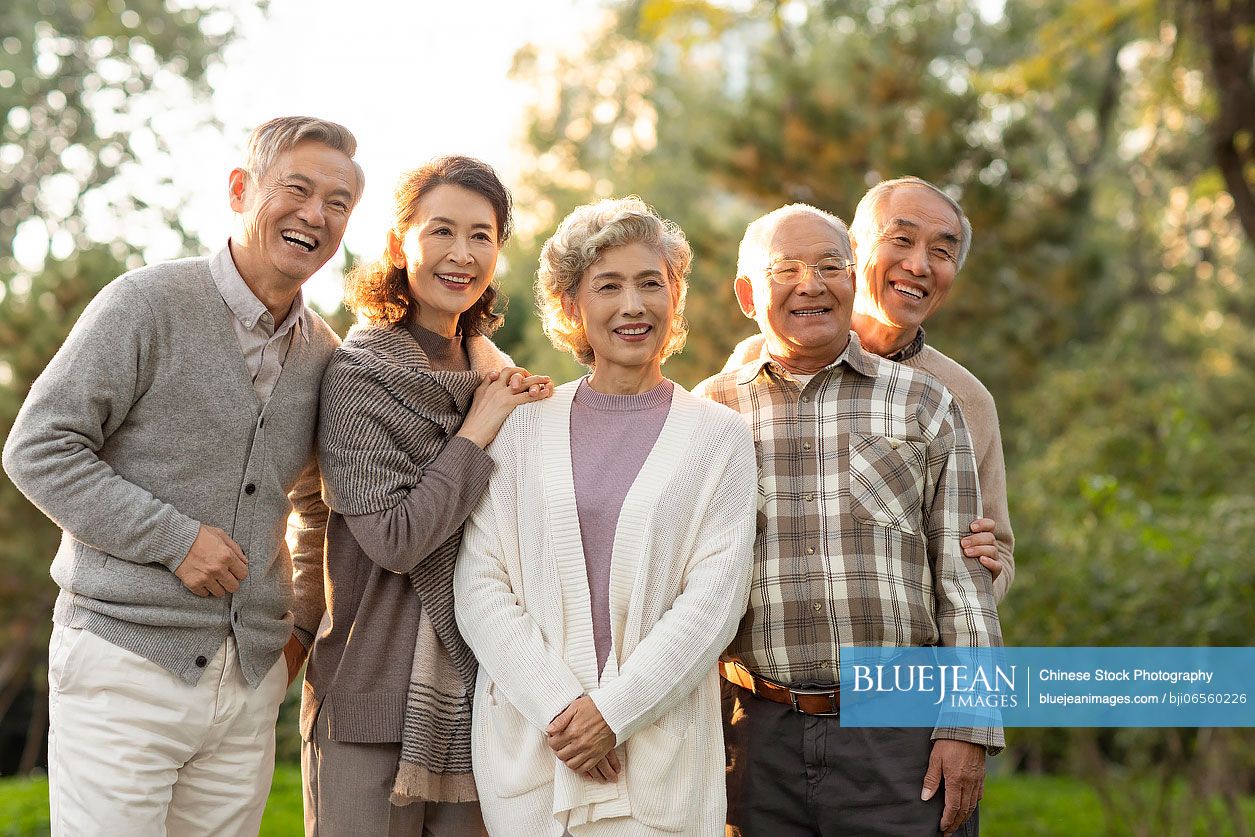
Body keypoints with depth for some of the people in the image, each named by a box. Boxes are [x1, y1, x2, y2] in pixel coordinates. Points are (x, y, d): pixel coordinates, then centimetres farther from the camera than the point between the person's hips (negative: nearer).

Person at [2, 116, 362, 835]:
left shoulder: (325, 356, 11)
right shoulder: (150, 303, -7)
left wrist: (305, 622, 15)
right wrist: (175, 536, -16)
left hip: (252, 682, 5)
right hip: (125, 664, -5)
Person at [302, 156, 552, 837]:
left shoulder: (497, 373, 12)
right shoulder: (358, 371, -8)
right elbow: (393, 538, -17)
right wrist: (479, 431, -10)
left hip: (475, 696, 6)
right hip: (376, 697, -6)